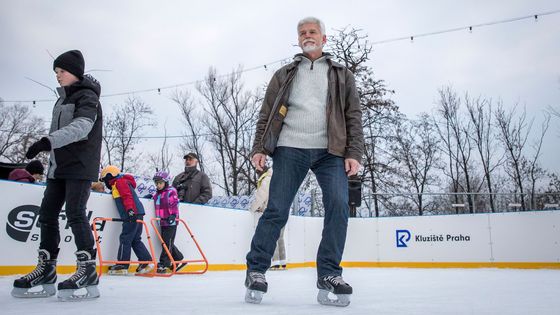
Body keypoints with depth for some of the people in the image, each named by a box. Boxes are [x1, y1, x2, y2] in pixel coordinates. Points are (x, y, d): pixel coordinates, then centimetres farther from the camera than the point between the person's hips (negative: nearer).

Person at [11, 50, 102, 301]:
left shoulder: (87, 97, -7)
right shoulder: (63, 98, 20)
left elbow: (81, 127, -24)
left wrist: (48, 141, -35)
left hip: (80, 166, -9)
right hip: (59, 165, 9)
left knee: (75, 213, -15)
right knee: (47, 214, 5)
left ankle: (87, 270, -10)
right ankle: (46, 270, 13)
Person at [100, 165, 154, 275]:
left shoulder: (120, 182, -3)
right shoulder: (117, 184, 30)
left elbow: (127, 196, -17)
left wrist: (130, 209, -27)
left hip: (133, 214, -10)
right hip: (134, 215, 10)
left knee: (125, 239, -7)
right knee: (135, 240, 10)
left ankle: (122, 266, -4)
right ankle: (147, 262, 8)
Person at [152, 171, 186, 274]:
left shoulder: (171, 191, -7)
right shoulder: (157, 194, 16)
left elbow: (175, 204, -14)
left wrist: (173, 215, -24)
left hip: (171, 222, -8)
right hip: (162, 222, 8)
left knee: (167, 242, -6)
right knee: (167, 242, 11)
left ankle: (164, 264, -1)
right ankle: (179, 260, 22)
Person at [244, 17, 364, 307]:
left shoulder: (342, 75, 18)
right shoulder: (284, 75, 18)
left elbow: (353, 117, 10)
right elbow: (267, 114, 12)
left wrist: (354, 153, -2)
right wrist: (259, 148, -1)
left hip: (330, 151, 1)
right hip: (290, 149, 0)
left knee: (338, 207, -14)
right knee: (276, 210, -6)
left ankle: (328, 275, -3)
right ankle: (256, 271, 4)